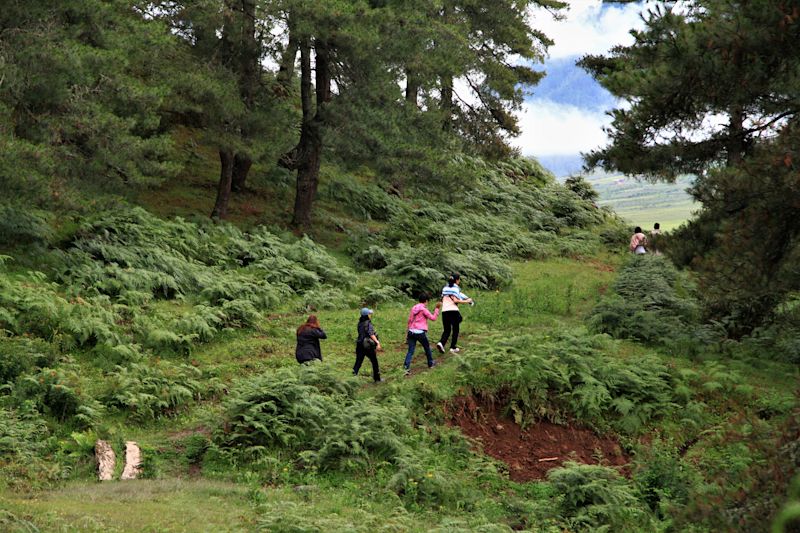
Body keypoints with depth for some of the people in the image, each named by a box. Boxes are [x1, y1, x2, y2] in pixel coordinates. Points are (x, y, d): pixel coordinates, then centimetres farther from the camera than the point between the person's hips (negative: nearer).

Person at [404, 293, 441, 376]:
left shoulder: (413, 308, 11)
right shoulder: (424, 309, -8)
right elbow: (433, 318, -6)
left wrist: (408, 332, 24)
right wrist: (437, 309, 1)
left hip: (411, 332, 5)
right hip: (420, 333, -5)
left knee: (410, 351, 2)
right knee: (427, 348, 19)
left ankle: (406, 367, -11)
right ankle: (431, 363, 35)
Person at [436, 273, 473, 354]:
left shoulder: (445, 287, 15)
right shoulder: (455, 288, -5)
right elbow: (455, 300, -14)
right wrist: (466, 301, -6)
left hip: (444, 310, 5)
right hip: (453, 310, -5)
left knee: (447, 330, 9)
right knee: (455, 330, 11)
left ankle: (441, 343, -16)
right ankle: (453, 347, 11)